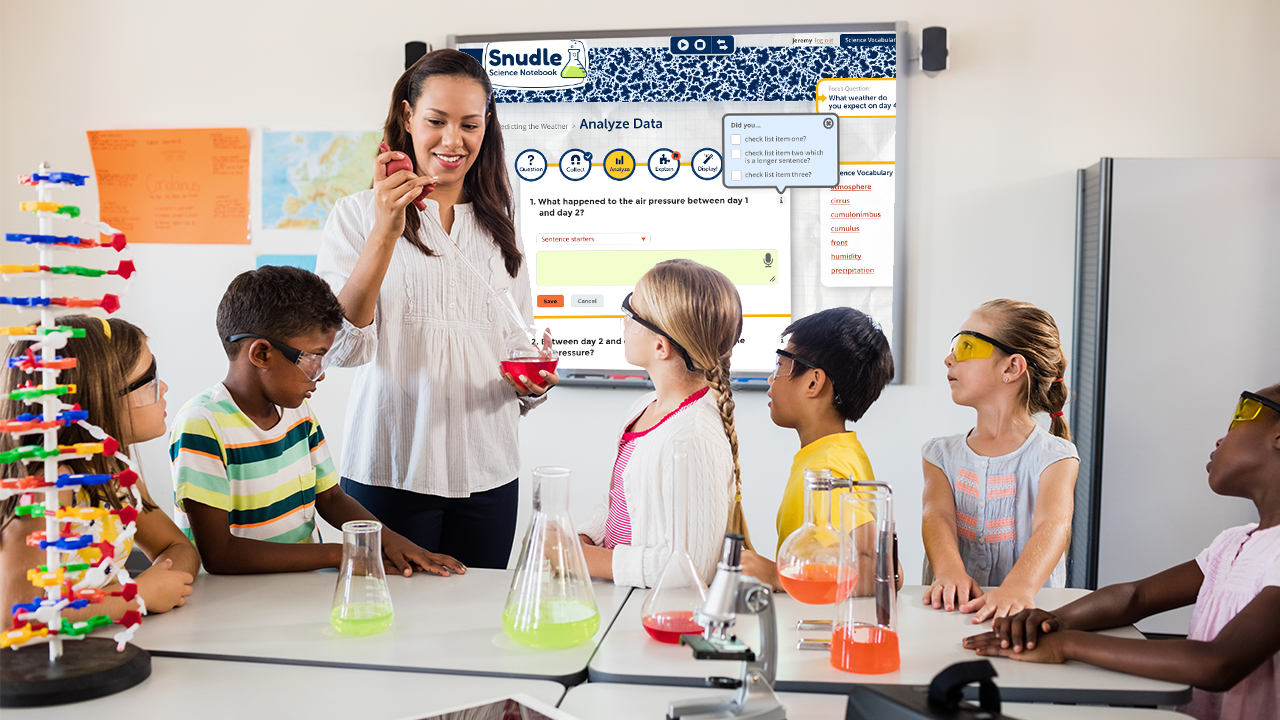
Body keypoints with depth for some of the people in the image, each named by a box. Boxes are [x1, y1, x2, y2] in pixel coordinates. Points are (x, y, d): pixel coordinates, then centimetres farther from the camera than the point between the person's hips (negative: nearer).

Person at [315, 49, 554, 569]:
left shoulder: (500, 229, 12)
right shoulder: (357, 215, 0)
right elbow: (344, 347, -11)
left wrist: (533, 383, -6)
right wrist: (386, 231, -19)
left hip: (487, 474, 3)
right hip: (388, 472, -3)